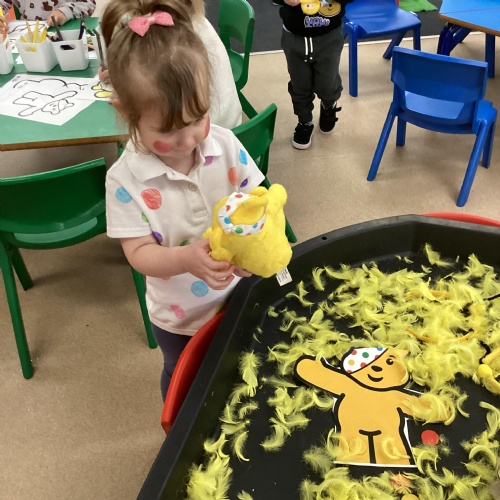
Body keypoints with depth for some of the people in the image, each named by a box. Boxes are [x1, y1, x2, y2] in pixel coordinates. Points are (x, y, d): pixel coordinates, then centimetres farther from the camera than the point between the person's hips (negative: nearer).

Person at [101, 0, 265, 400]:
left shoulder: (225, 145, -18)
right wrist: (186, 259, -43)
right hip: (180, 316, -2)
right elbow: (139, 252, -22)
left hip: (240, 295, 2)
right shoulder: (125, 180, -25)